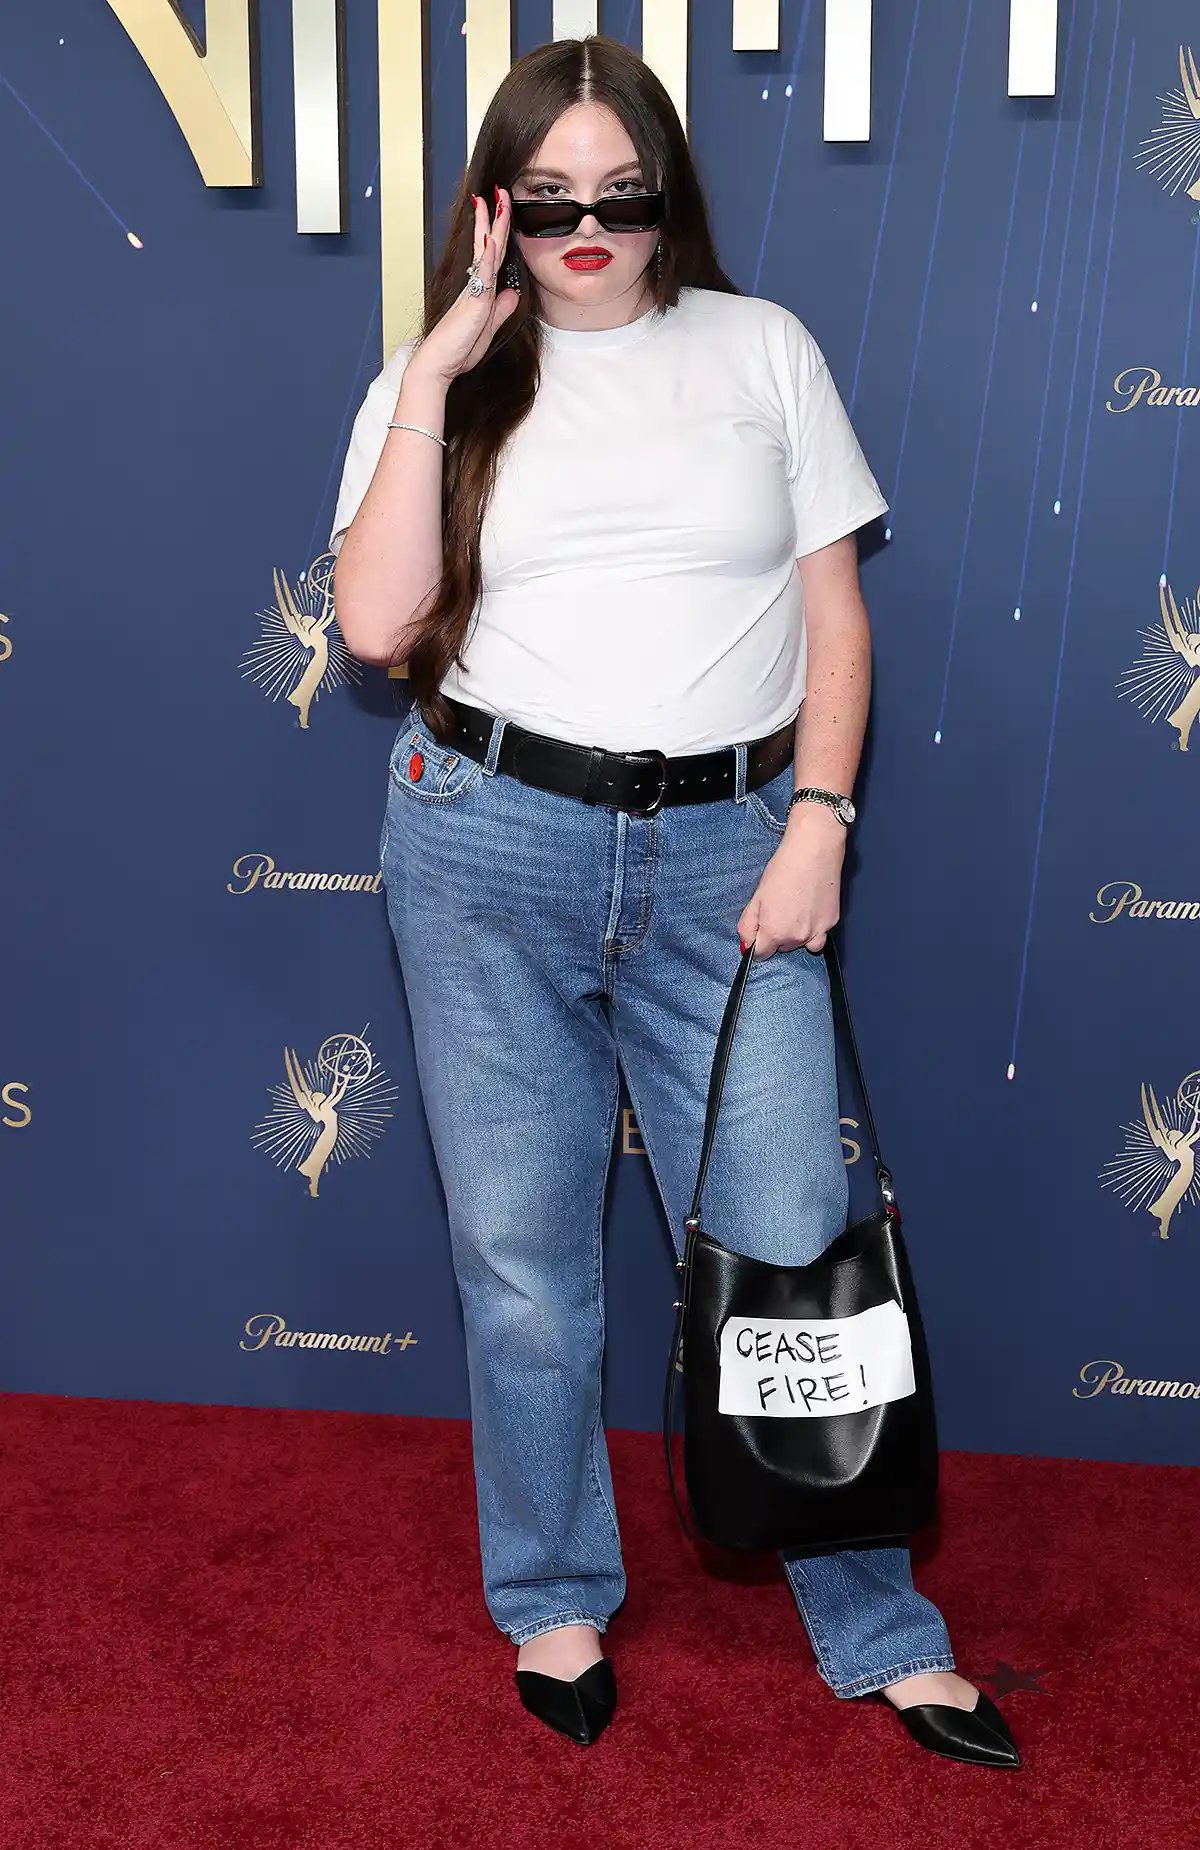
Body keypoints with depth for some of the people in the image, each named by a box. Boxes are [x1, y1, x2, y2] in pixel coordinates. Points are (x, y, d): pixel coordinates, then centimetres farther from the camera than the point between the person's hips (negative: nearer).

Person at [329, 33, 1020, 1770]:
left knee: (790, 1250, 1)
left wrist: (819, 823, -6)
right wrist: (436, 371, -9)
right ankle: (555, 1596, 30)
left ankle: (881, 1634, 19)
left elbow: (835, 613, 6)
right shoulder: (441, 382, 7)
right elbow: (377, 625, -8)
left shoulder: (763, 348, 8)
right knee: (522, 1253, 9)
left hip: (728, 850, 0)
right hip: (492, 844, 1)